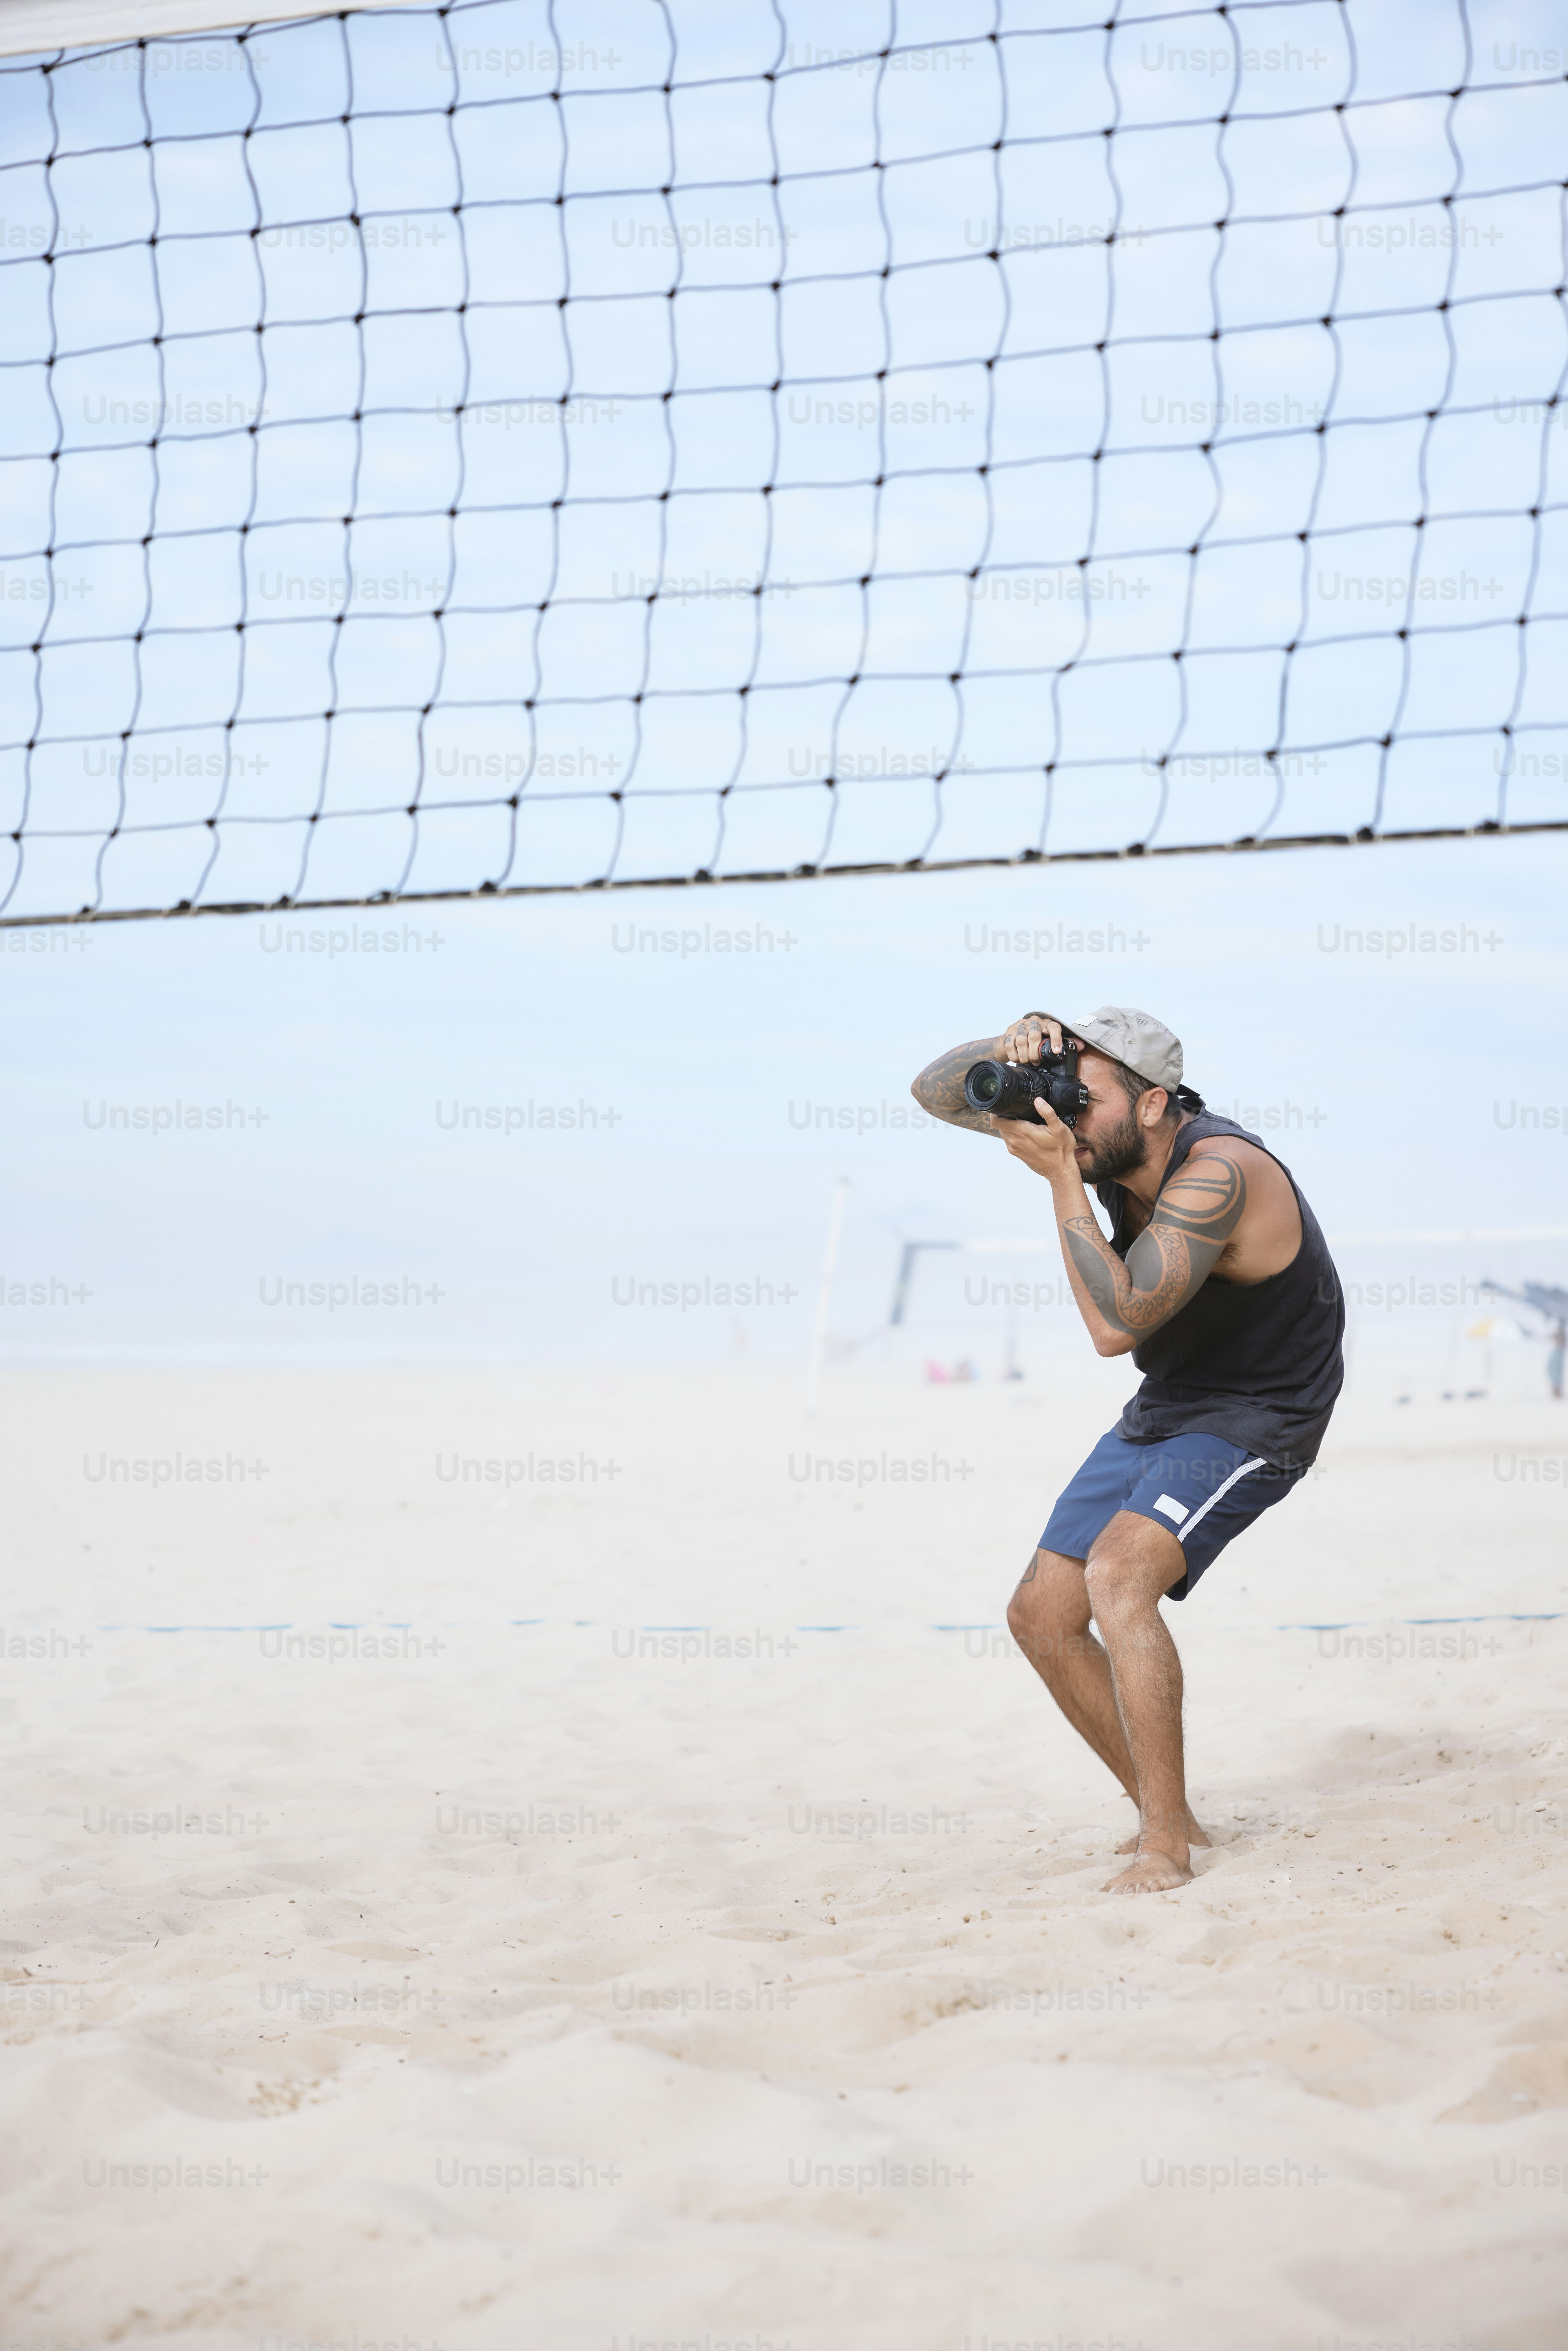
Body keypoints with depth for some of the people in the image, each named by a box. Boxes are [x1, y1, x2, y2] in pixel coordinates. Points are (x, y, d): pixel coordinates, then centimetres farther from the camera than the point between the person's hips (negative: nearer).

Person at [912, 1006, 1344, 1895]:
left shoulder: (1215, 1172, -30)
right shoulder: (1094, 1127, -7)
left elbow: (1116, 1324, -36)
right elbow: (938, 1093, -2)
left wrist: (1061, 1176, -33)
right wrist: (1015, 1046, -22)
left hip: (1256, 1418, -9)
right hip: (1165, 1412, 9)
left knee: (1117, 1573, -31)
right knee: (1042, 1616, 5)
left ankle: (1166, 1851, -25)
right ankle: (1168, 1816, 18)